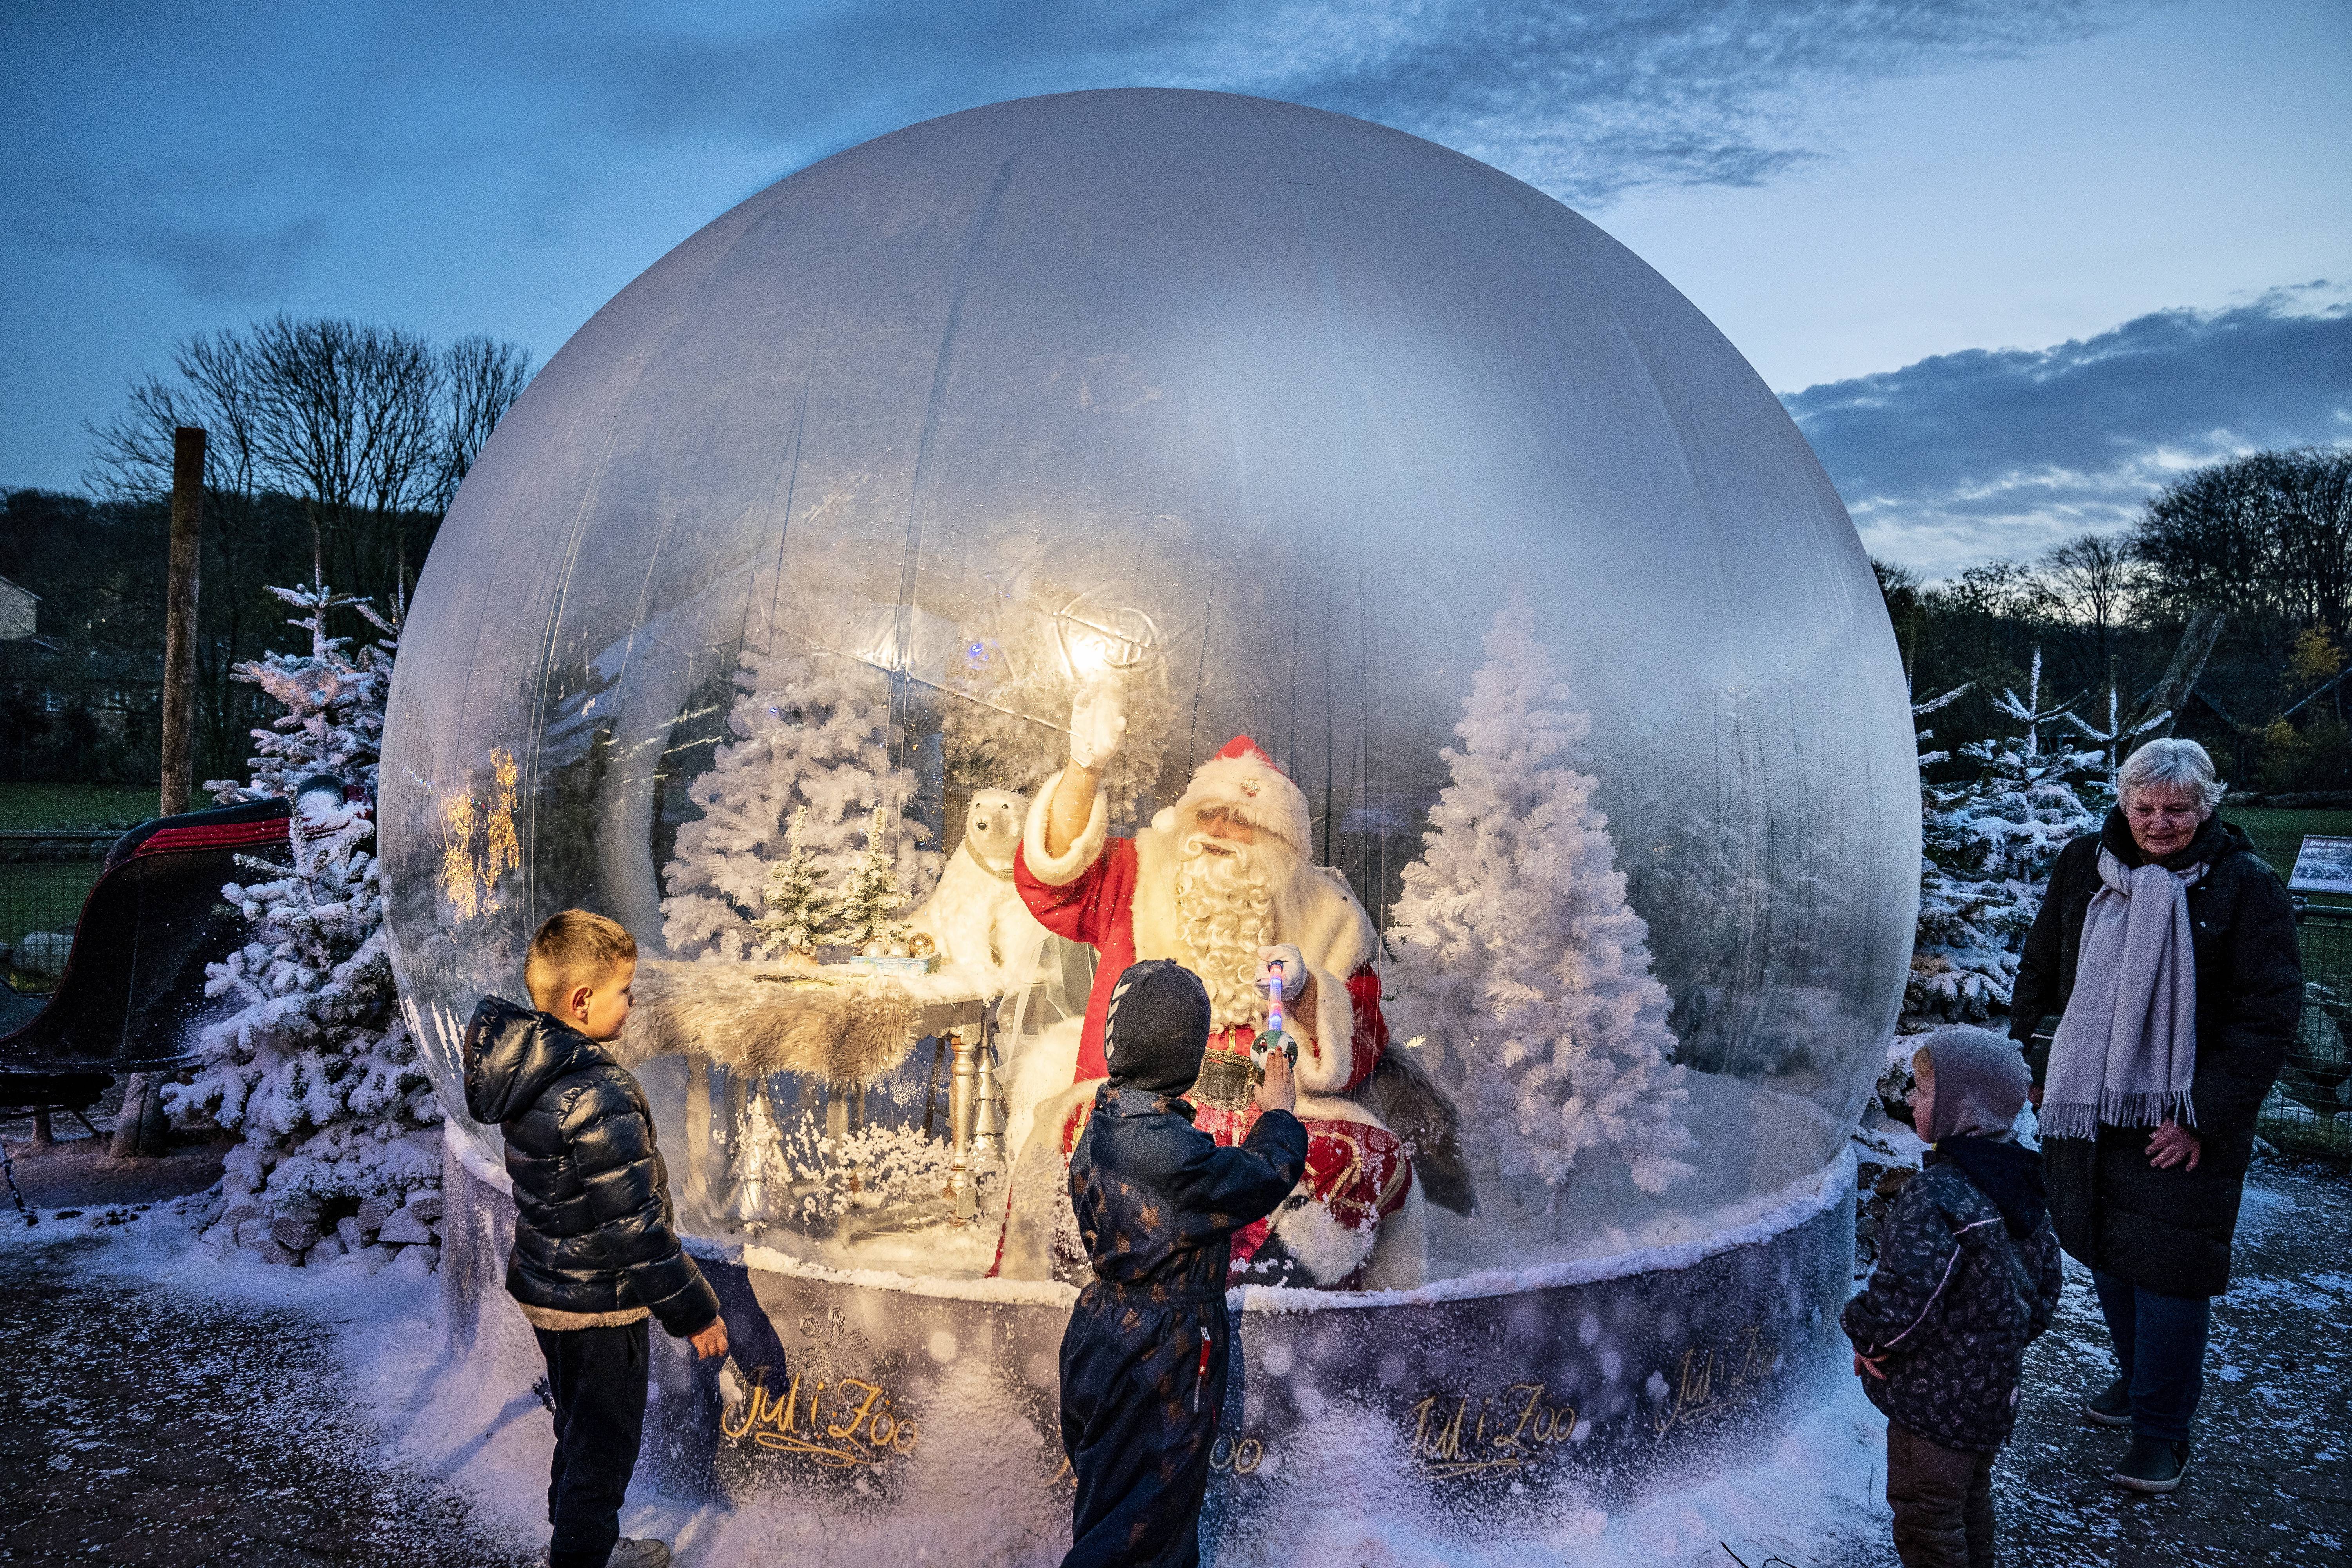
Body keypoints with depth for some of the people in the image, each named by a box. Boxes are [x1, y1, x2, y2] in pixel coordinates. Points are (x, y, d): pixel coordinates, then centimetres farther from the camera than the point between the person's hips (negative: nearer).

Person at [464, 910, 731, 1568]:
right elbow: (633, 1225, -27)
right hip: (598, 1304, -9)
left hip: (546, 1284, 9)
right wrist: (695, 1310, -15)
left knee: (582, 1428, 27)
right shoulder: (599, 1098, -31)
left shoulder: (524, 1068, -2)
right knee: (603, 1443, 10)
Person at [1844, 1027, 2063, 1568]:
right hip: (1996, 1391, 9)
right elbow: (2046, 1280, 12)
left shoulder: (1937, 1198, -29)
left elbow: (1903, 1300, -31)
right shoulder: (2021, 1183, 1)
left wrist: (1866, 1337, -13)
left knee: (1924, 1513, 6)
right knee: (1971, 1498, 26)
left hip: (1936, 1397, -9)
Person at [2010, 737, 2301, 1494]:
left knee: (2167, 1269, -1)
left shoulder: (2244, 884, -10)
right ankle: (2138, 1378, 38)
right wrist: (2024, 1063, 12)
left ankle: (2162, 1430, 15)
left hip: (2181, 1122, -4)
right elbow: (2040, 969, 14)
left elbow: (2271, 1011, -11)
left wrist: (2205, 1115, -15)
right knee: (2106, 1254, 16)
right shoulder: (2084, 864, 2)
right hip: (2086, 1105, 4)